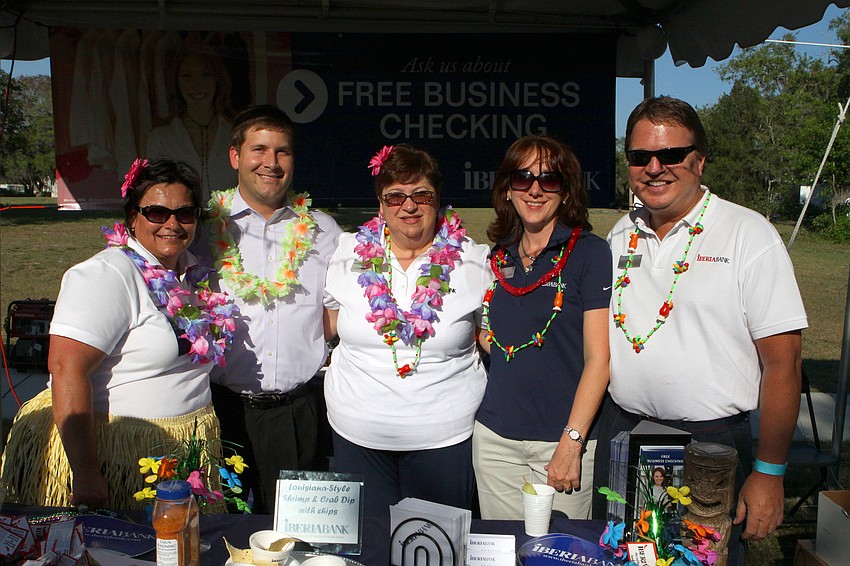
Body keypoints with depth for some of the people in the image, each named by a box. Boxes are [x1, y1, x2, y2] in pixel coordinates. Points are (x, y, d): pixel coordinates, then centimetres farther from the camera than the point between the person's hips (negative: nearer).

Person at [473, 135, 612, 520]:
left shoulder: (589, 252, -7)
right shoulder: (498, 257, 9)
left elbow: (598, 357, -11)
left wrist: (572, 442, -15)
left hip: (564, 437, -4)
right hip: (494, 436, 5)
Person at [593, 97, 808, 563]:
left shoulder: (750, 235, -10)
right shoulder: (620, 236, 6)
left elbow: (782, 360, -11)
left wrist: (769, 473, -12)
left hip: (711, 441, -4)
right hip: (620, 432, 5)